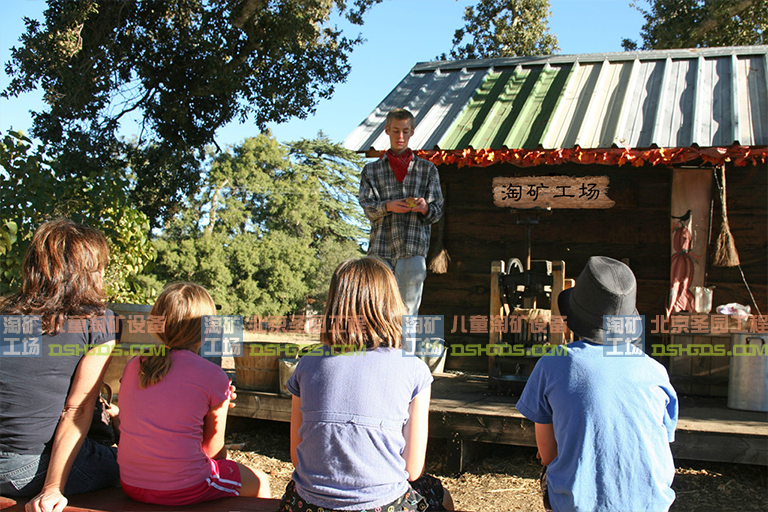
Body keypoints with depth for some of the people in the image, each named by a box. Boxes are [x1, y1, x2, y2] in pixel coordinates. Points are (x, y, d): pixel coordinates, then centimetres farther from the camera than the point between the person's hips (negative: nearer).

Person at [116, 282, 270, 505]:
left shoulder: (133, 366, 3)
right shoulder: (213, 376, -12)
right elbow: (214, 450, -4)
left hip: (130, 485, 7)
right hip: (183, 491, -6)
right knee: (260, 482, 21)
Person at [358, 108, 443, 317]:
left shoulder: (427, 169, 15)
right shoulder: (371, 170, 16)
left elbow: (437, 210, 11)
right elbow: (367, 206, 5)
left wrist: (424, 207, -12)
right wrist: (388, 206, -16)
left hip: (413, 248, 0)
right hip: (380, 248, 1)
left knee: (408, 310, -4)